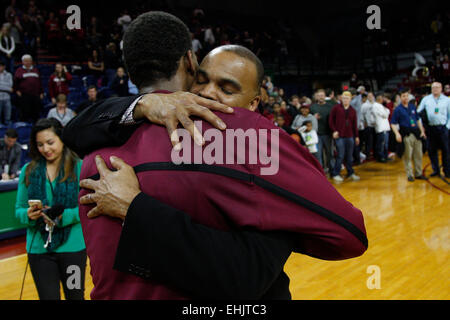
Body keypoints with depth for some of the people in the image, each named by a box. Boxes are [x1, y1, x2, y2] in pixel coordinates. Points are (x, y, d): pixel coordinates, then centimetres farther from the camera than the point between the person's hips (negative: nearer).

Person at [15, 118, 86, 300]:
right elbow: (19, 210, 8)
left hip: (72, 246, -2)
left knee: (75, 296, 13)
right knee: (48, 297, 9)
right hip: (38, 248, 2)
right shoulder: (28, 171, 5)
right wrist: (28, 215, -14)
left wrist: (64, 216, -22)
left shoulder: (79, 168, -5)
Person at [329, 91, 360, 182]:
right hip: (339, 136, -4)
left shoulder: (352, 110, 11)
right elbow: (331, 120, 1)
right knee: (341, 155, -7)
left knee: (349, 156, 9)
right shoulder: (336, 108, 0)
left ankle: (350, 173, 21)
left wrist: (356, 136, 12)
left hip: (350, 136, 4)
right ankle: (335, 174, 4)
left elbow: (354, 124, 14)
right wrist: (334, 131, -8)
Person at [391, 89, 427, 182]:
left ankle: (418, 173, 20)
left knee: (418, 155, 9)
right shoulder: (398, 109, -4)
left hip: (416, 133, 5)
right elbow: (393, 124, -6)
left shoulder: (413, 107, 11)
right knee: (407, 156, -1)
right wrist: (397, 133, -20)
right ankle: (409, 175, 8)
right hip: (406, 135, -5)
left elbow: (418, 120, 19)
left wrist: (422, 131, 13)